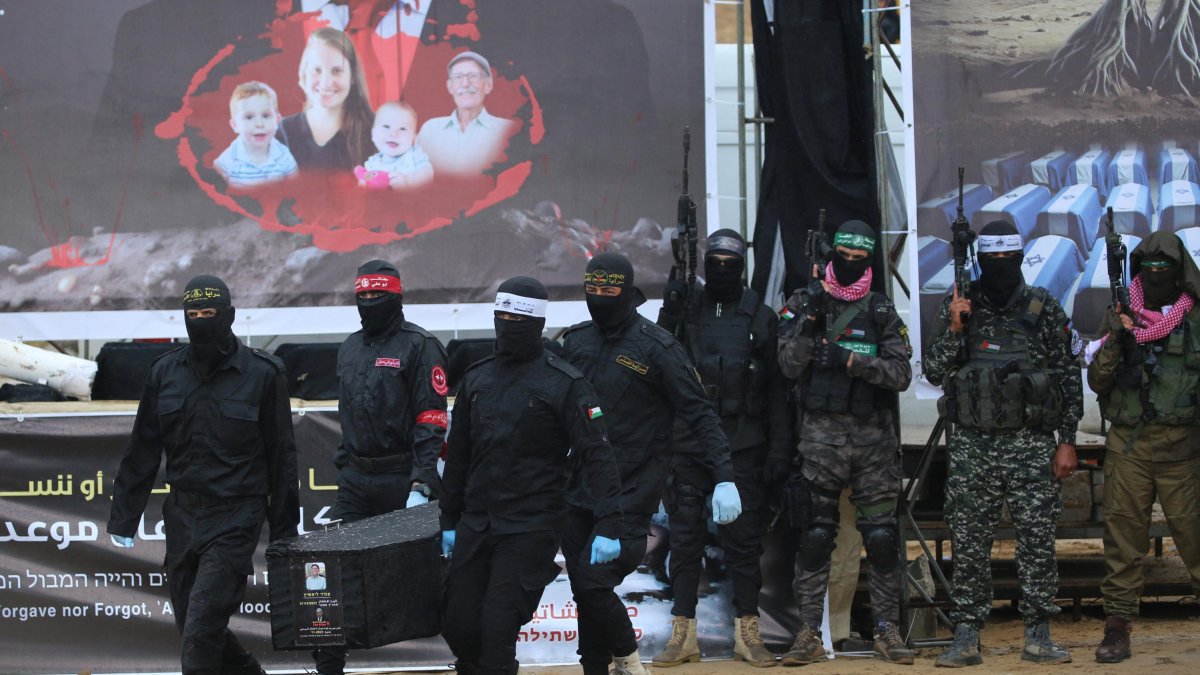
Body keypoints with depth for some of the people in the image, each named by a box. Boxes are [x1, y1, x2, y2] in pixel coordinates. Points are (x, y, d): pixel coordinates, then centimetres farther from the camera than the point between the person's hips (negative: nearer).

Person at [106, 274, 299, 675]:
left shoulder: (262, 374, -4)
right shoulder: (165, 373, 7)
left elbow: (281, 457, 0)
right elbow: (142, 453, 12)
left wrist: (284, 532, 0)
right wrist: (123, 518, 9)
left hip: (235, 519, -5)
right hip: (182, 515, 5)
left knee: (201, 631, -14)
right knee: (196, 629, 11)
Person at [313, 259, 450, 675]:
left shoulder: (419, 346, -7)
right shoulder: (349, 349, 16)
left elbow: (431, 421, -13)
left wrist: (421, 484, -20)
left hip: (401, 481, -6)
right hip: (355, 480, 6)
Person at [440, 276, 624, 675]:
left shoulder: (564, 383, -6)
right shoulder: (476, 378, 11)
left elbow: (597, 455, -10)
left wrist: (608, 525, -19)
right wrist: (449, 520, 18)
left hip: (531, 529, -5)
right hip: (475, 525, 5)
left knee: (498, 630, -10)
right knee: (459, 625, 2)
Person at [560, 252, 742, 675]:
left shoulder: (657, 347, -8)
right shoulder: (575, 341, 7)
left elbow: (700, 415, -9)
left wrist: (723, 478, -17)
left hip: (632, 494, -5)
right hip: (579, 495, 5)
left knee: (594, 584, -15)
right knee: (584, 593, 7)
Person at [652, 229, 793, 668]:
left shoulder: (761, 318, 5)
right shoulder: (686, 310, 7)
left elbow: (777, 389, 5)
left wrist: (780, 451, -1)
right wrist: (668, 316, -14)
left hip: (742, 447, -1)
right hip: (688, 445, 1)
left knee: (744, 540, 3)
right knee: (684, 538, 2)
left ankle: (747, 632, 10)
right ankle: (683, 635, 8)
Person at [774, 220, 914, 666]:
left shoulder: (882, 312, 6)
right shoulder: (804, 303, 4)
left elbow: (901, 374, -2)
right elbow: (790, 366, -5)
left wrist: (855, 361, -16)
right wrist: (809, 323, -18)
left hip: (874, 436, 1)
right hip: (821, 433, -1)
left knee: (882, 536, 1)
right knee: (815, 536, -3)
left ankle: (887, 631, 10)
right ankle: (809, 633, 2)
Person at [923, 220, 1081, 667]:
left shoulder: (1045, 309, 3)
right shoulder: (959, 307, 5)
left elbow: (1068, 378, 5)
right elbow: (934, 372, 2)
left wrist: (1067, 441, 1)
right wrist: (954, 329, -13)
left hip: (1031, 446, -1)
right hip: (972, 446, 1)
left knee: (1038, 542, -1)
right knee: (969, 545, 2)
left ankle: (1038, 637, 7)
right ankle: (966, 639, 6)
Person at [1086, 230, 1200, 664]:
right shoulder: (1121, 316, 10)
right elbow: (1097, 381, 6)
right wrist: (1114, 341, -9)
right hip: (1127, 445, 1)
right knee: (1123, 535, 0)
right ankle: (1117, 627, 4)